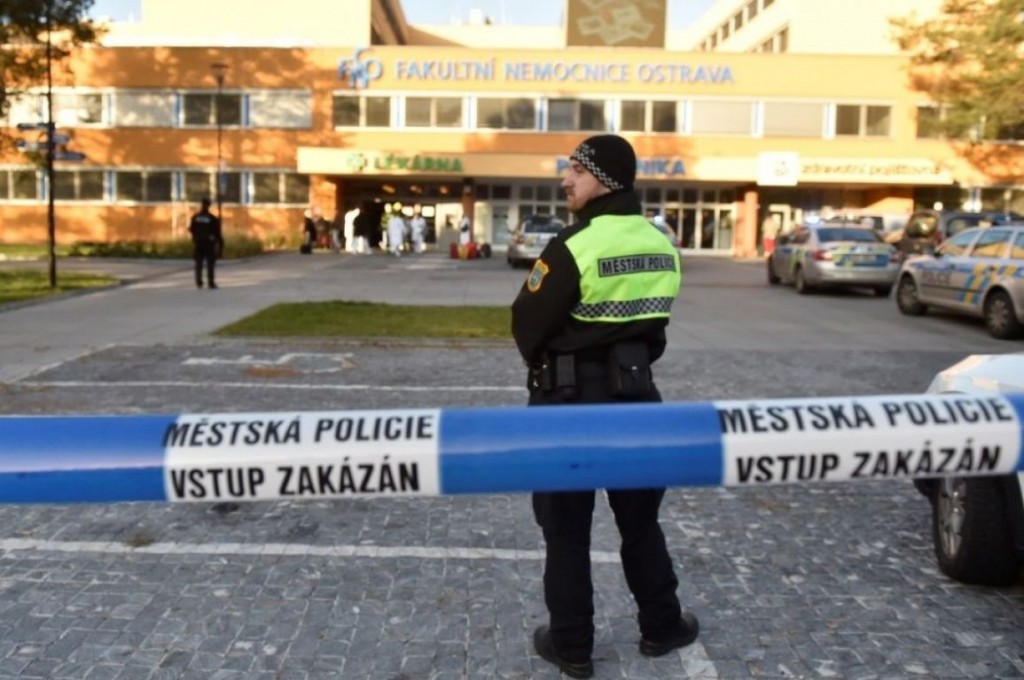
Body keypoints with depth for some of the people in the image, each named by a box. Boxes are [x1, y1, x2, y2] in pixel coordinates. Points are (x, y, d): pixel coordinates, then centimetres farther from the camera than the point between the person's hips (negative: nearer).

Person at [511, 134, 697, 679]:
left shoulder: (574, 246, -18)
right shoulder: (663, 246, 2)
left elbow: (526, 327, -12)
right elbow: (651, 324, 9)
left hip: (568, 404, -6)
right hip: (637, 394, 6)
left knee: (565, 532, 8)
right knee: (640, 522, 21)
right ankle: (661, 627, 34)